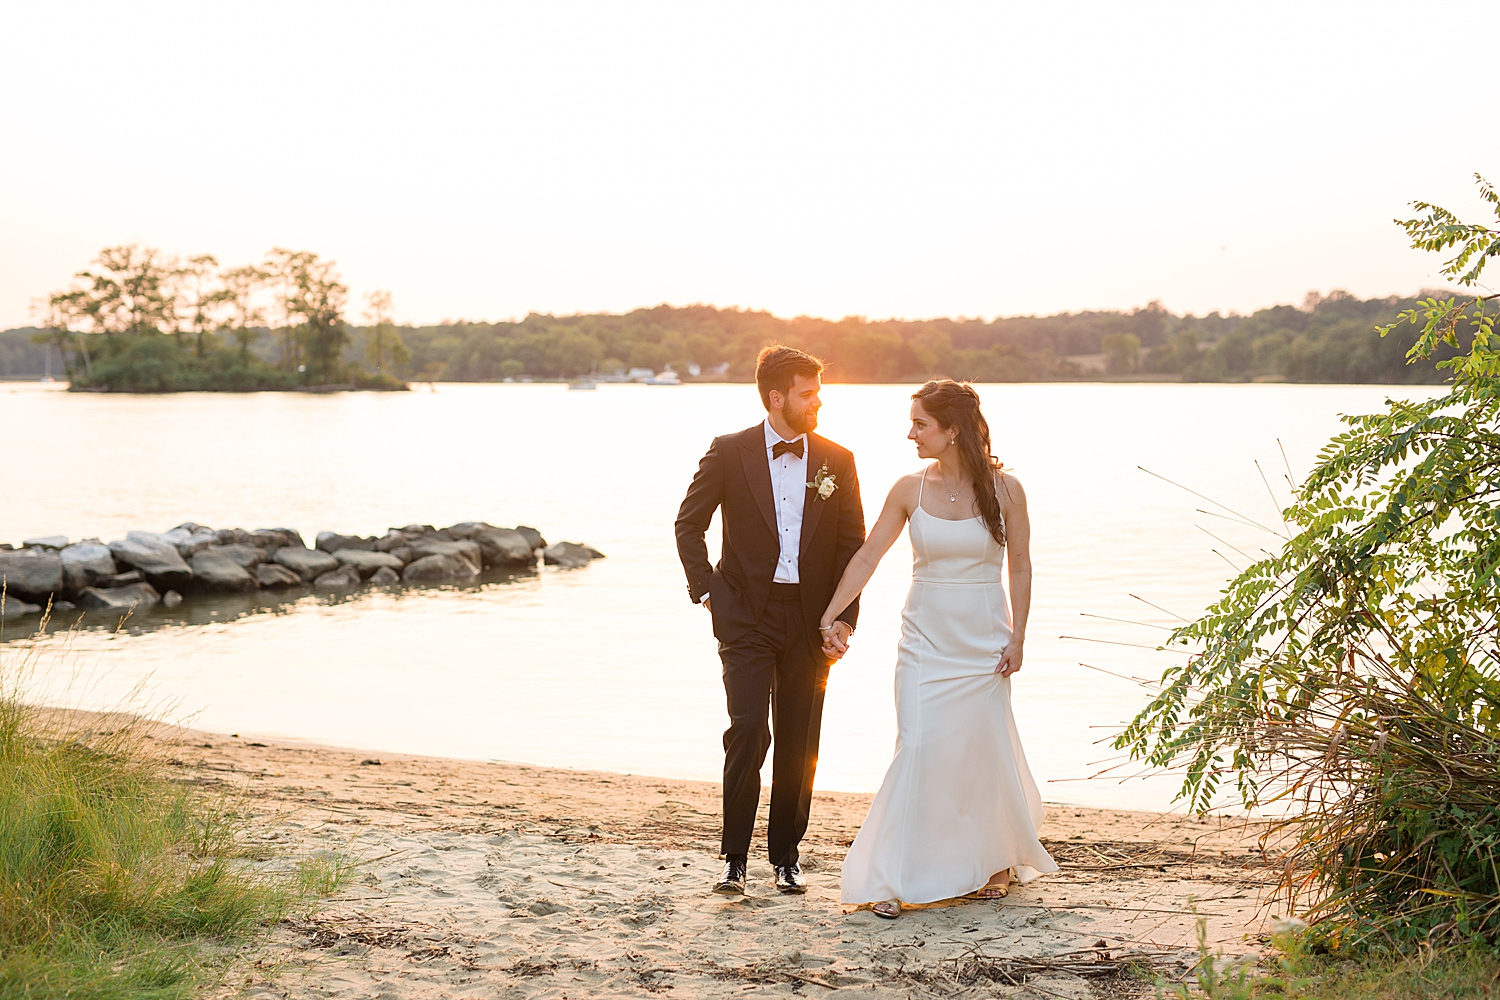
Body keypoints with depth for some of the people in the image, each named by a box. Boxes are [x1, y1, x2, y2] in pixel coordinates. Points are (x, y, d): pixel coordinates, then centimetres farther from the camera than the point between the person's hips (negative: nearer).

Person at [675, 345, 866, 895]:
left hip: (810, 623, 2)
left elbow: (852, 546, 7)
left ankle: (786, 855, 20)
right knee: (748, 732, -12)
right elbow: (689, 524, 7)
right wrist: (706, 590, -1)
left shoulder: (836, 462, 4)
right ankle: (734, 856, 0)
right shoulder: (729, 453, -2)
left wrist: (843, 618, -1)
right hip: (747, 617, -2)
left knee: (799, 745, 6)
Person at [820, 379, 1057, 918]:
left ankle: (997, 861, 31)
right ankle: (894, 877, -3)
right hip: (926, 640, 1)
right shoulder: (910, 489, -3)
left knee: (984, 750, 8)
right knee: (917, 748, -8)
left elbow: (1020, 566, 1)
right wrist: (829, 617, 0)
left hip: (984, 642, -1)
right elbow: (867, 556, 3)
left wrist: (1017, 637, -4)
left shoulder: (1003, 489, -6)